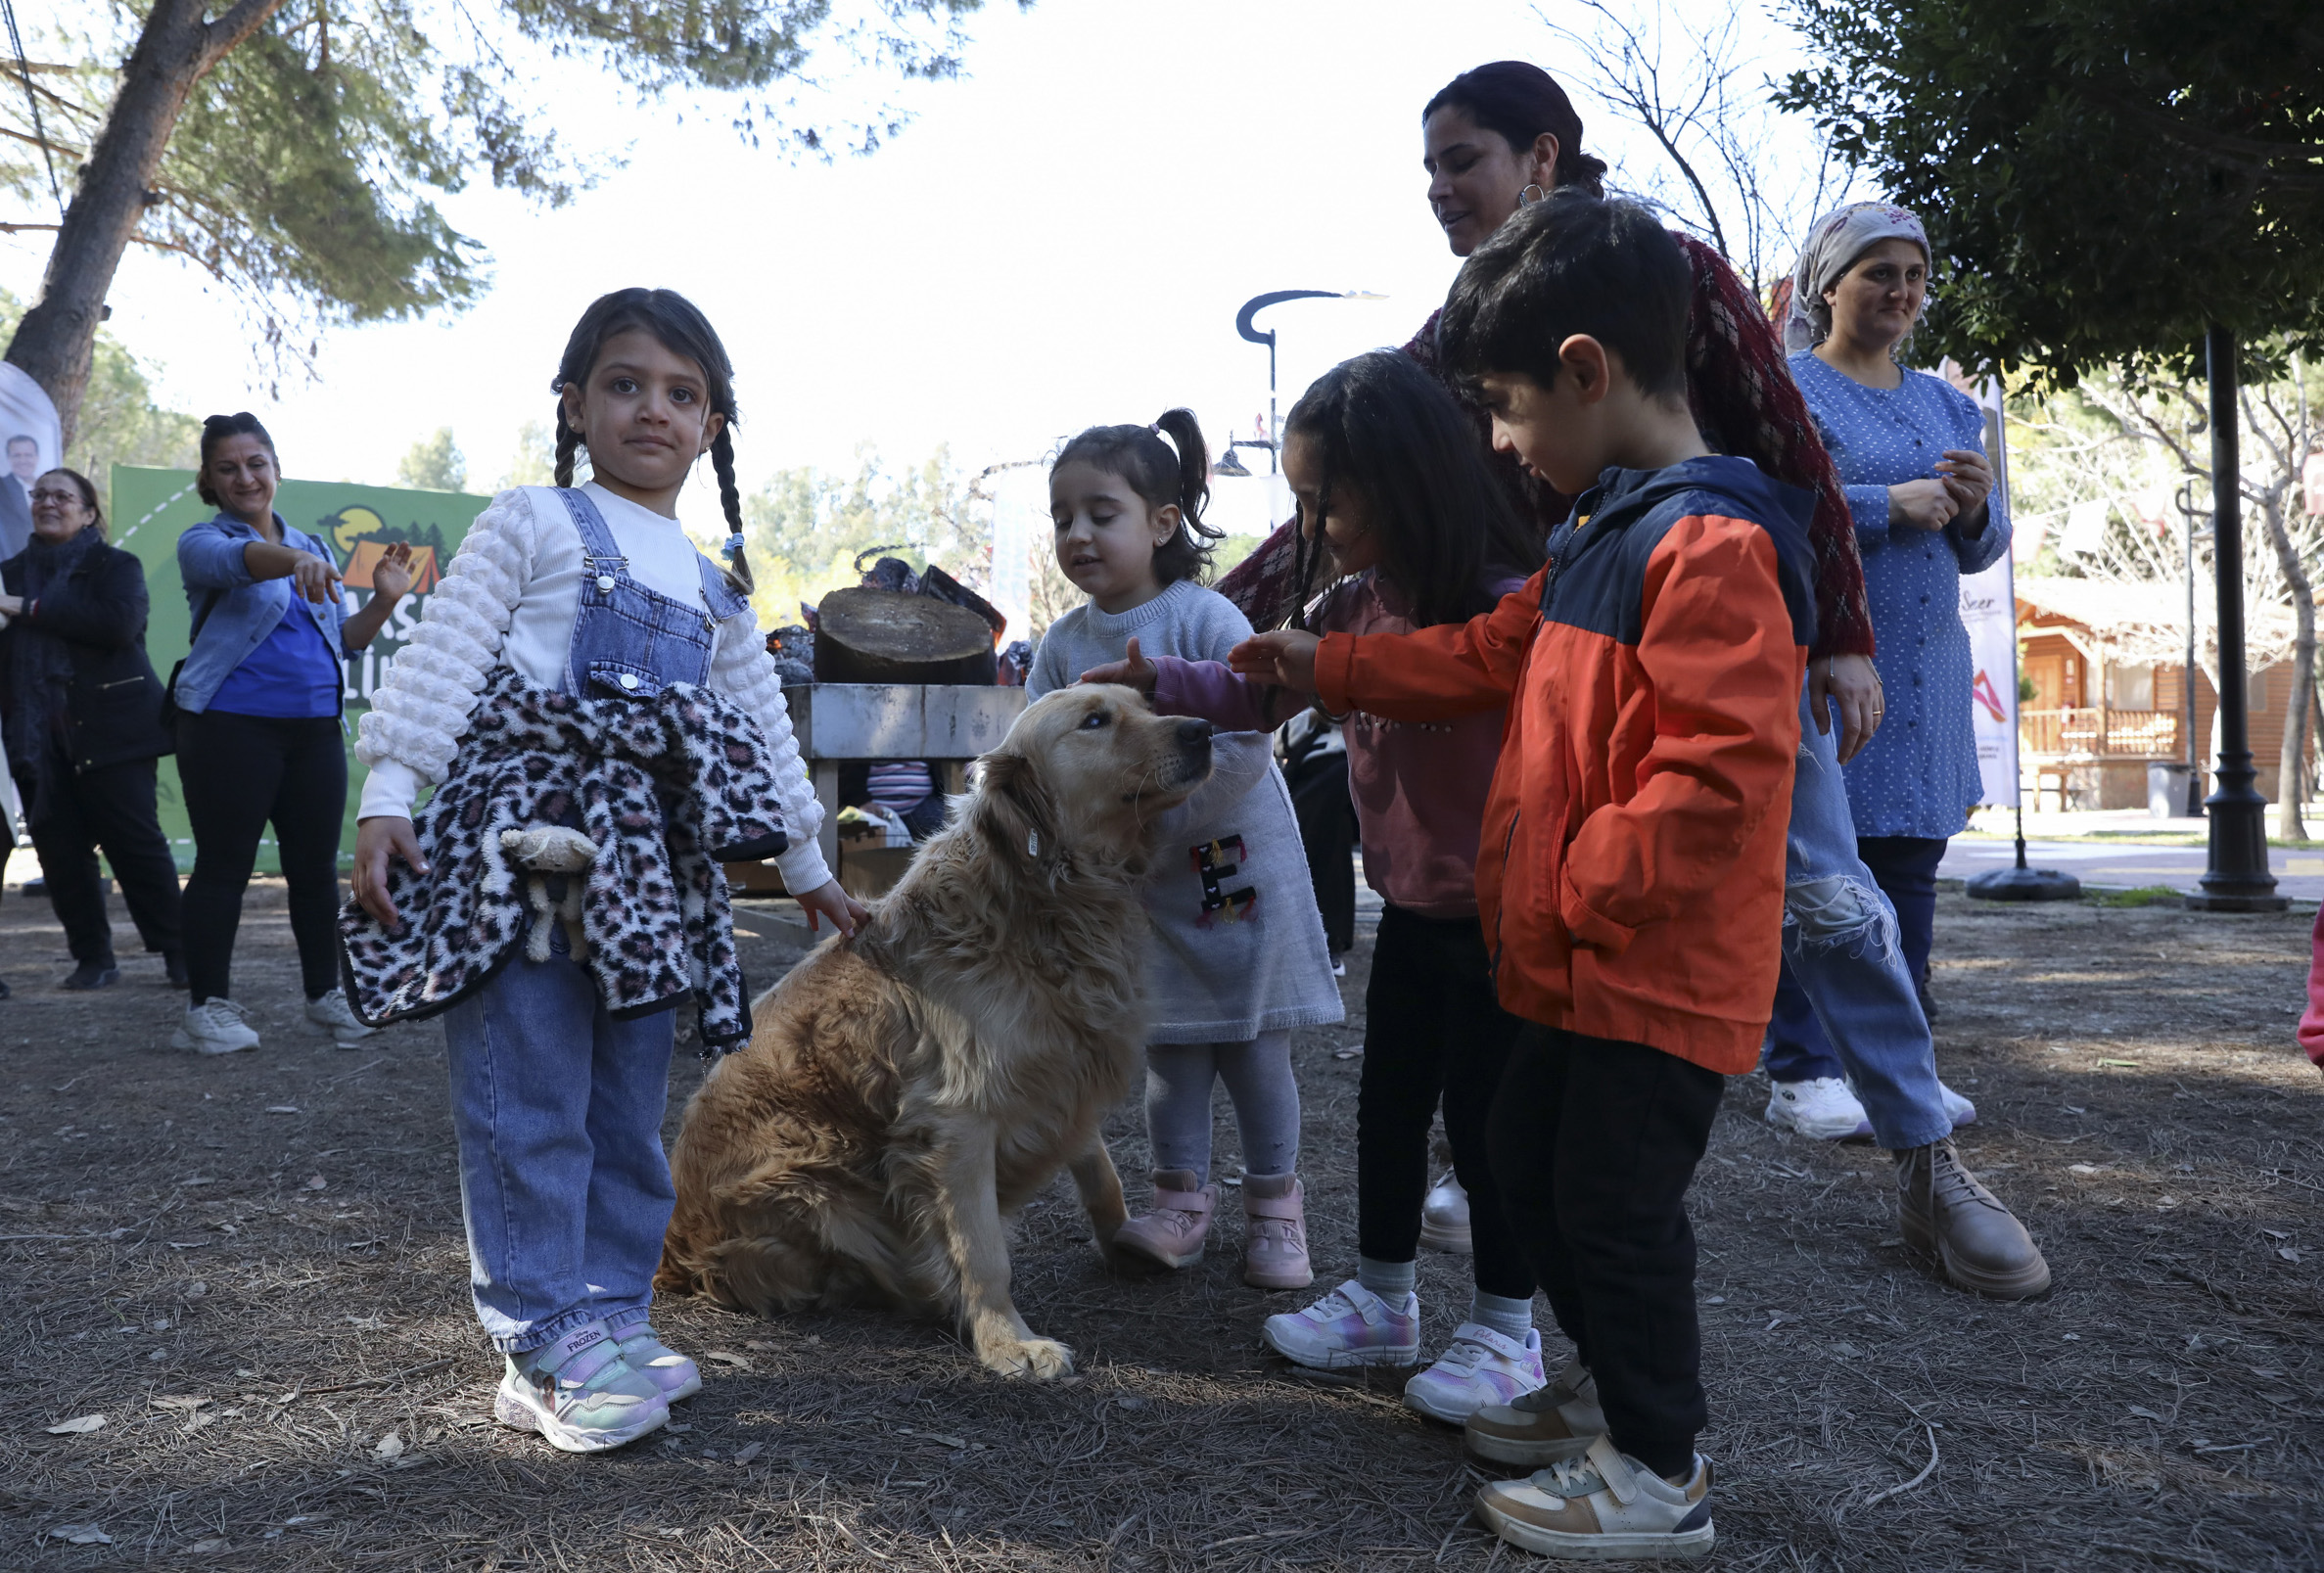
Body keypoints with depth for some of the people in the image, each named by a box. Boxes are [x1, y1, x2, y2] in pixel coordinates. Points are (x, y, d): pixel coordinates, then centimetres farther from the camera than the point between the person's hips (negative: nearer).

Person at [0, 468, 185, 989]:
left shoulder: (116, 565, 4)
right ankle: (93, 958, 10)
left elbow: (118, 623, -15)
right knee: (60, 849, 1)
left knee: (135, 841, -6)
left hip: (108, 727, -4)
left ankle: (179, 954, -1)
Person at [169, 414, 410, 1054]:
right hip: (231, 725, -5)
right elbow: (237, 561, -25)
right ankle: (207, 1006, 8)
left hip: (315, 728, 5)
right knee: (224, 865, -1)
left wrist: (383, 601, -1)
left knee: (316, 865, 7)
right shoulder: (203, 541, 0)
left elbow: (344, 638, 17)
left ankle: (326, 995, 17)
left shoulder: (312, 547, 17)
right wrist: (294, 560, -45)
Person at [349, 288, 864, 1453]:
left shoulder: (716, 587, 18)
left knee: (629, 1110, 9)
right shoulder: (533, 525, 1)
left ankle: (610, 1314, 20)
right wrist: (385, 800, -16)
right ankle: (546, 1342, 3)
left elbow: (762, 731, 24)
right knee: (529, 1103, -5)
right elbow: (437, 664, -6)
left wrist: (807, 866, 26)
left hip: (643, 874, 6)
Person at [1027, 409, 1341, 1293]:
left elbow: (1244, 744, -21)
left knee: (1253, 1048, 6)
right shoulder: (1063, 645, 1)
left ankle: (1275, 1204, 22)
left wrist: (1150, 822, -22)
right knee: (1170, 1048, 12)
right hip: (1140, 886, 4)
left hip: (1235, 866, -4)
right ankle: (1181, 1198, 26)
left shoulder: (1206, 620, -15)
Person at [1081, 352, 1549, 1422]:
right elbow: (1264, 691, 15)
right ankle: (1381, 1301, 35)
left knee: (1485, 1113, 5)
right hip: (1410, 906, 8)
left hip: (1495, 919, -7)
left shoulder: (1505, 609, -22)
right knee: (1387, 1101, 17)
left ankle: (1505, 1331, 25)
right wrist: (1157, 682, 4)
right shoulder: (1363, 602, 3)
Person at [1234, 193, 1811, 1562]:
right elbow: (1491, 656, 22)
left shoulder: (1710, 545, -21)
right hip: (1583, 961, 10)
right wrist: (1326, 667, 25)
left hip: (1663, 971, -10)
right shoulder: (1606, 535, 13)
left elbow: (1722, 770, -27)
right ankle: (1621, 1386, 38)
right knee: (1531, 1164, 20)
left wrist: (1580, 883, -20)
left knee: (1615, 1201, 1)